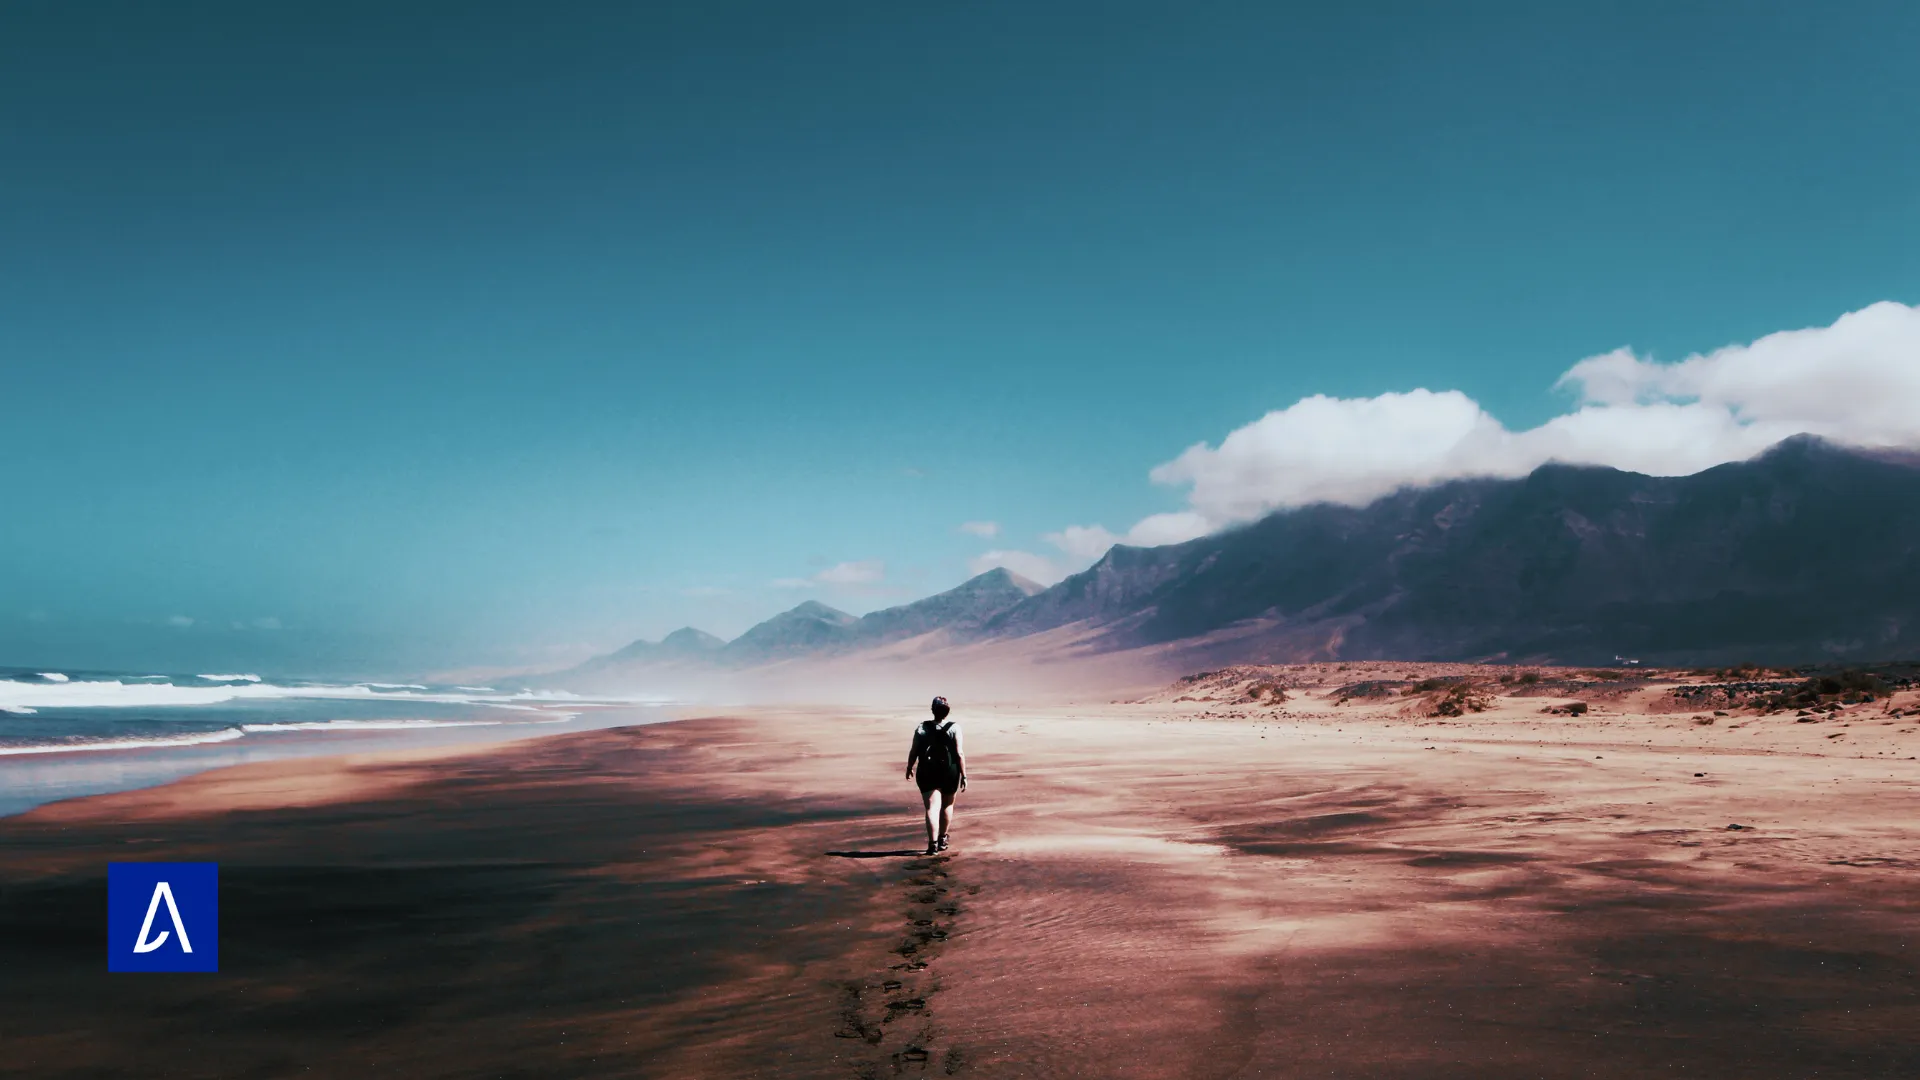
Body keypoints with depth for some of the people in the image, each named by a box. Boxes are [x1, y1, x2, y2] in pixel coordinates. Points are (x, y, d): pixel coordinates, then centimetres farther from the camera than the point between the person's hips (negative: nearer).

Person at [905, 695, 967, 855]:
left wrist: (909, 768, 16)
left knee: (932, 808, -3)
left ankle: (933, 844, -16)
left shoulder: (922, 728, -2)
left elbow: (914, 752, -1)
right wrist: (964, 775, -7)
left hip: (927, 773, 0)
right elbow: (959, 753, -12)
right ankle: (942, 839, 31)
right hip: (950, 773, 0)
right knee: (947, 805, 20)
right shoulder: (954, 728, -8)